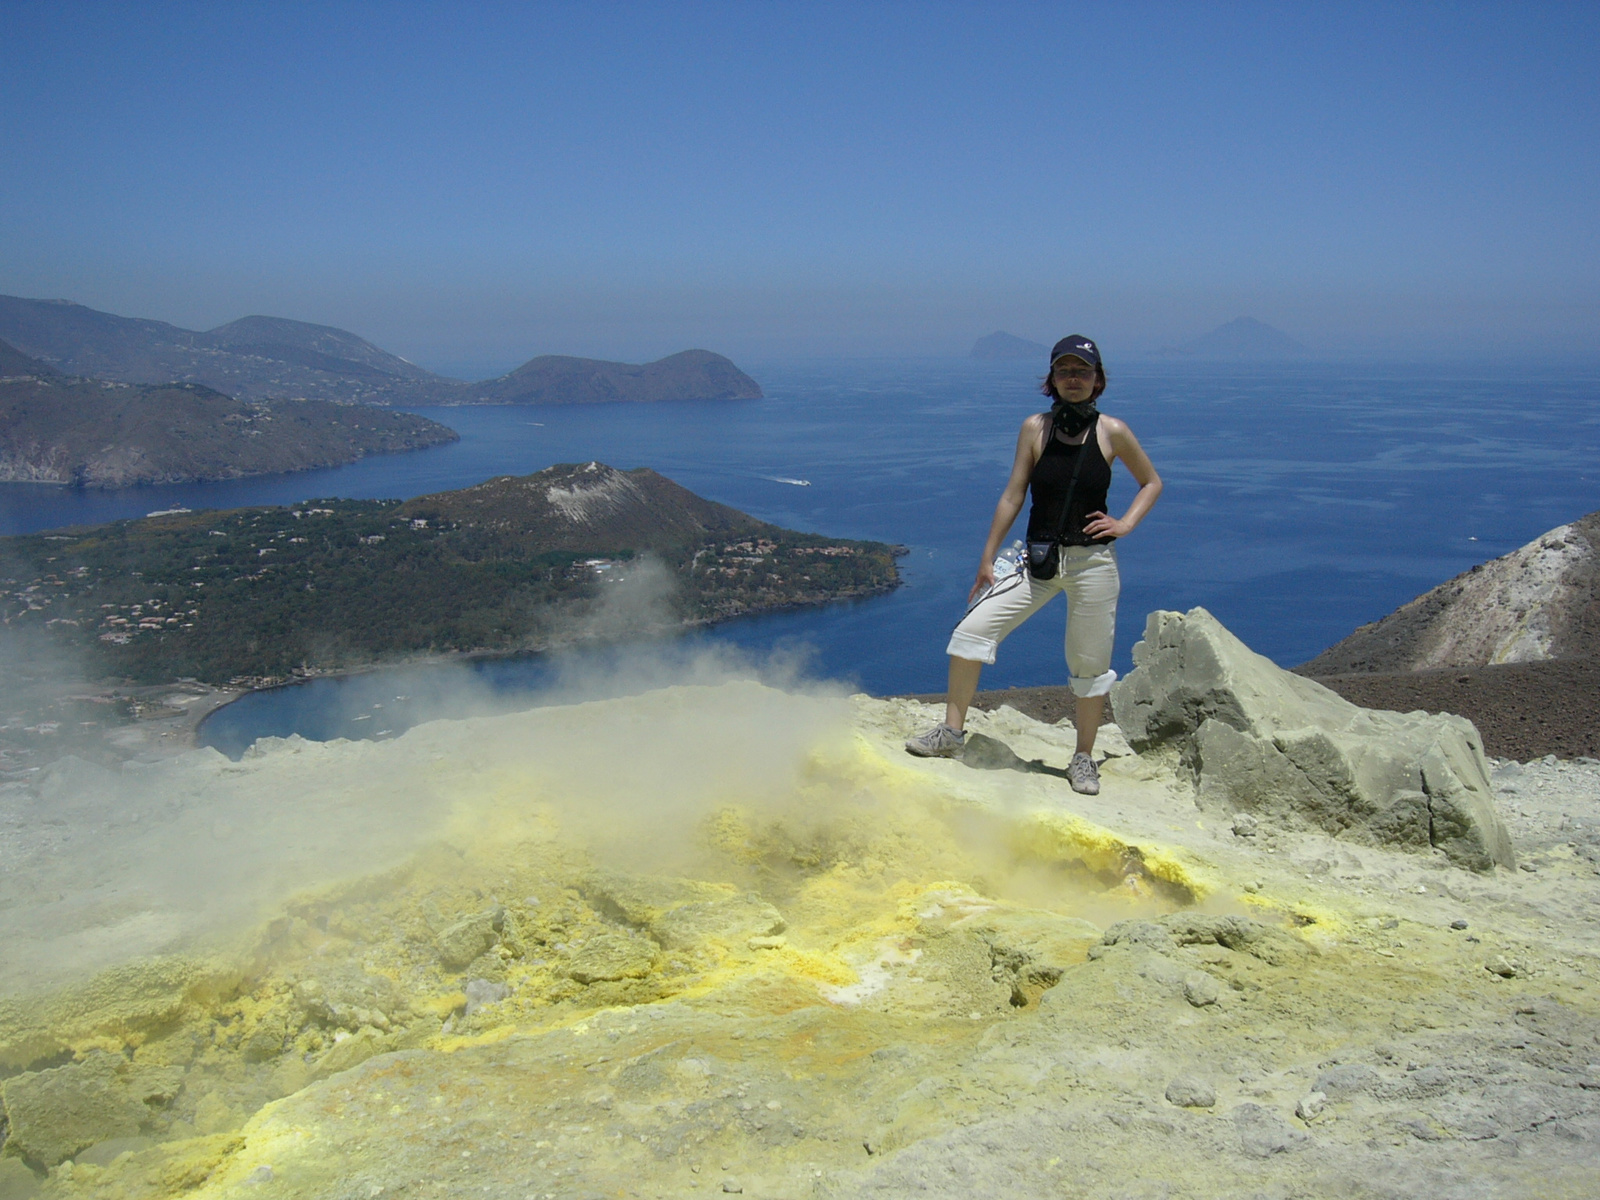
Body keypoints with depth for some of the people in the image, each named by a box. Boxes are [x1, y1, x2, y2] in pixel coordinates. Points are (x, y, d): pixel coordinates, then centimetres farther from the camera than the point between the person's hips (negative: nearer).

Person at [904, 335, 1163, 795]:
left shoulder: (1112, 432, -2)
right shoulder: (1035, 428, 0)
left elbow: (1151, 483, 12)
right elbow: (1013, 496, 2)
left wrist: (1124, 524, -4)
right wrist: (987, 559, 2)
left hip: (1093, 562, -1)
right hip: (1038, 558, 1)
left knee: (1089, 663, 6)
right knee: (972, 629, -8)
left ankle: (1083, 759, 25)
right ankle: (952, 731, 7)